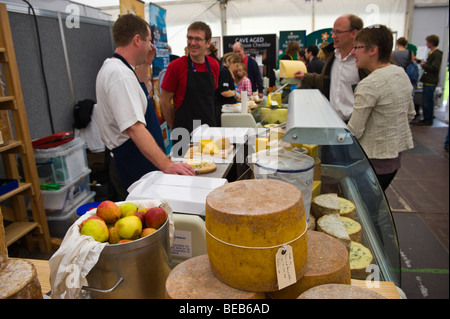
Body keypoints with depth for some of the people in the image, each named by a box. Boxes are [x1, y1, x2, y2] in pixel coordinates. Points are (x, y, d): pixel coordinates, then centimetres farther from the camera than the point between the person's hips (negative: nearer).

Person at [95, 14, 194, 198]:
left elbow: (137, 91, 33)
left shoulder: (114, 68, 12)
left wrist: (145, 64, 18)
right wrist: (166, 165, -35)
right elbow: (135, 128, -31)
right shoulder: (119, 74, -22)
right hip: (133, 167, -10)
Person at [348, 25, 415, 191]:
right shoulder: (402, 73, 4)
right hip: (396, 155, 9)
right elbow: (410, 114, 14)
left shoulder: (369, 85, -23)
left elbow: (354, 131, -21)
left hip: (375, 159, -9)